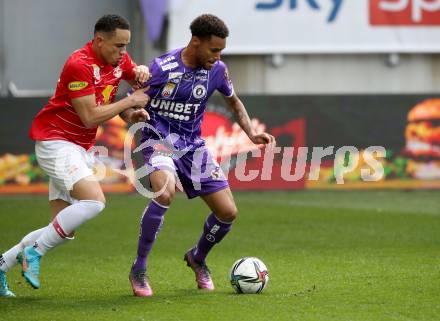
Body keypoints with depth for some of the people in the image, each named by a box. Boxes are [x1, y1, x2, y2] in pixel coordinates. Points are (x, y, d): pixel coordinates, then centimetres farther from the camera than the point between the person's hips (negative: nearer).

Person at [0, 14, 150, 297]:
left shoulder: (118, 59, 5)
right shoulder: (79, 65, -20)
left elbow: (138, 79, 26)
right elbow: (90, 117, -22)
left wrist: (141, 71, 2)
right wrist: (129, 101, -14)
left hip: (81, 149, 9)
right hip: (55, 141, -9)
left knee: (64, 229, 5)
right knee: (94, 200, -28)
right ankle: (34, 252, -17)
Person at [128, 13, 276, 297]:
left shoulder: (217, 70, -2)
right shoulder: (161, 68, -16)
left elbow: (234, 102, 18)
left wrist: (252, 134, 4)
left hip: (193, 145, 5)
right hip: (159, 142, -5)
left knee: (228, 212, -2)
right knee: (165, 192, -36)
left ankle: (198, 258, 31)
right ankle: (139, 270, -21)